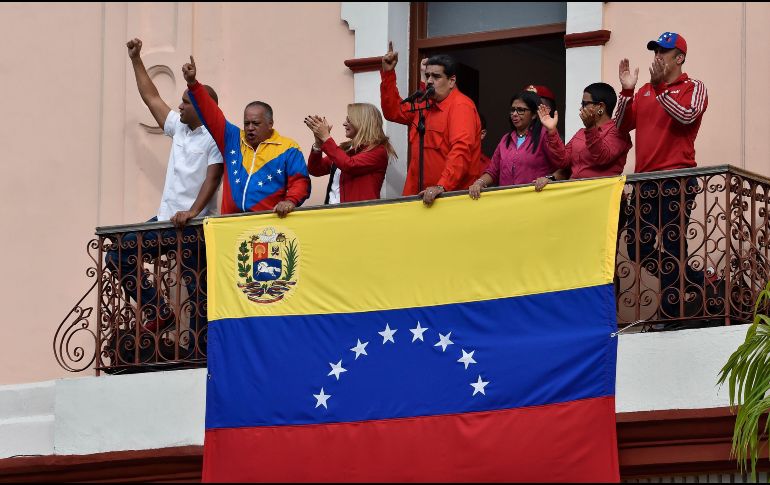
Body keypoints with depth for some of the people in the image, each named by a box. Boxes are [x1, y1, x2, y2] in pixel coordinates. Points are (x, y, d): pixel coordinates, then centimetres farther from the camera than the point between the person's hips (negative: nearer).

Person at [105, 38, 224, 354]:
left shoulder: (215, 138, -9)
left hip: (194, 226, -8)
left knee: (197, 291, -6)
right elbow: (151, 98, 22)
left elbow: (212, 179, -16)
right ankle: (159, 312, 8)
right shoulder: (179, 128, 13)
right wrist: (136, 60, 24)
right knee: (118, 256, 4)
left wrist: (193, 212, -27)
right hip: (166, 221, 9)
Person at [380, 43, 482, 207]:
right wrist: (388, 73, 18)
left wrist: (442, 186, -36)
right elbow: (393, 111, 29)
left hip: (452, 196, -8)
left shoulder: (461, 106, -13)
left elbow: (461, 150, -26)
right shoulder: (425, 105, 18)